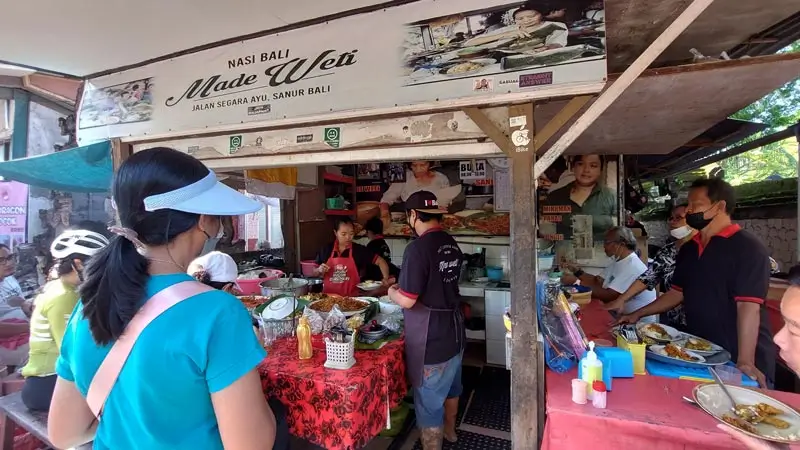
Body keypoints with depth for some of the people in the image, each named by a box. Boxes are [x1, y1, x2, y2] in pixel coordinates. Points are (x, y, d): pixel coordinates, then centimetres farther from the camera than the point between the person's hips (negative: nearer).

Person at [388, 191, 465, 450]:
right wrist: (405, 285, 19)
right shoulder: (451, 245, 1)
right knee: (450, 386, 29)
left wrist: (392, 292, -2)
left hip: (431, 339, -9)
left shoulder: (418, 248, -24)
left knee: (429, 401, 10)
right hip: (454, 331, 9)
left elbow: (407, 301, -23)